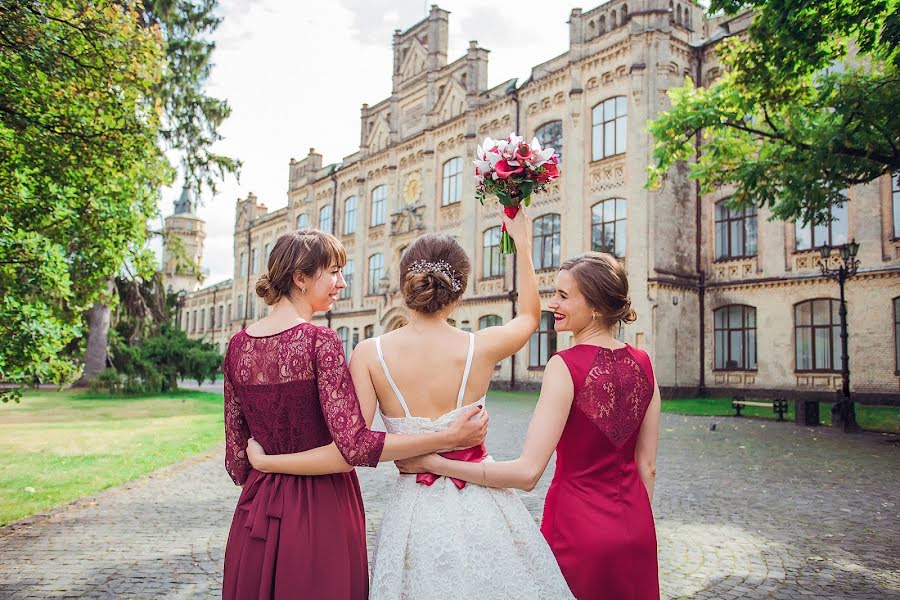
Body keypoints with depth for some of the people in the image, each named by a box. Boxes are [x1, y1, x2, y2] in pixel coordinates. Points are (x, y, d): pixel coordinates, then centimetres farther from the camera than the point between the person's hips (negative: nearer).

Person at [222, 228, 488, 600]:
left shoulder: (238, 345, 1)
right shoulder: (320, 341, -18)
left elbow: (236, 449, 7)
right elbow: (354, 445, -22)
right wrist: (449, 437, -19)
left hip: (257, 512, 6)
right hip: (320, 512, -6)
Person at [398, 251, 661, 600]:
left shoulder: (566, 366, -20)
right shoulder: (642, 364, -2)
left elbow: (528, 472, -24)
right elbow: (647, 465, 4)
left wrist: (435, 463, -20)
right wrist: (635, 527, 17)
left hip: (579, 528, -5)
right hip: (636, 529, 6)